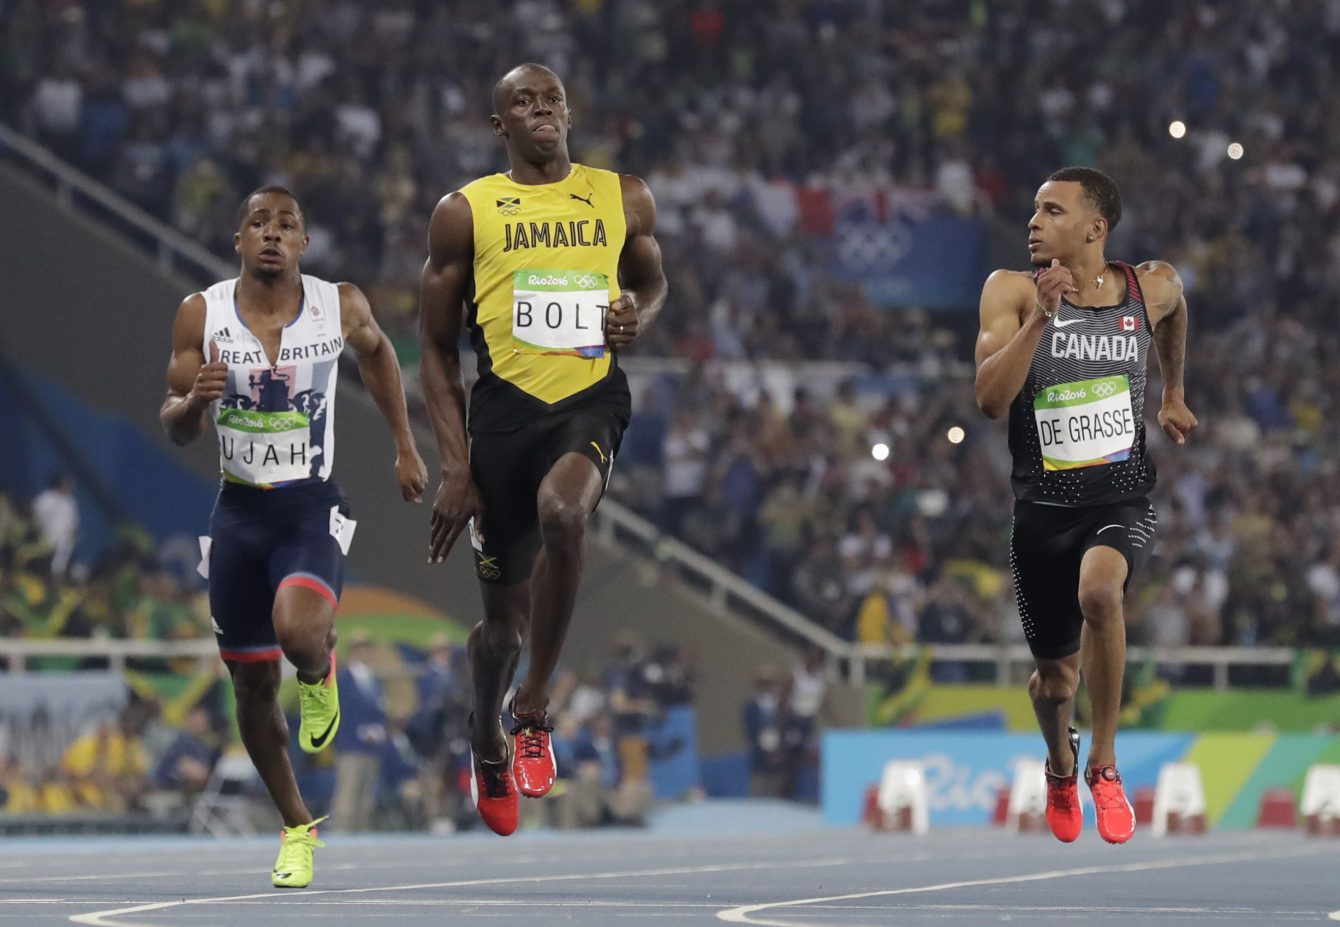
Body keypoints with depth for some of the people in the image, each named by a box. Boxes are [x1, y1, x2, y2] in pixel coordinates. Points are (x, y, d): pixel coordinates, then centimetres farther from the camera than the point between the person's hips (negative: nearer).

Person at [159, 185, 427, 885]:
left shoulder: (340, 306, -5)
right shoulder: (202, 315, -4)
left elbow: (376, 353, 18)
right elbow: (175, 429, 1)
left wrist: (406, 448, 21)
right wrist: (193, 400, -22)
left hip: (313, 509, -2)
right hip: (238, 512, 2)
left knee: (298, 632, -31)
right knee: (254, 685, 7)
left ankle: (319, 672, 9)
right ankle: (297, 827, 28)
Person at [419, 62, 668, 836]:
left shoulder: (623, 198, 5)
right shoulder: (465, 213, 1)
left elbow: (653, 282, 24)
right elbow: (438, 346, 4)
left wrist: (638, 318, -2)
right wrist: (455, 468, -3)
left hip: (593, 397, 0)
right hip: (507, 404, 0)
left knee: (562, 510, -35)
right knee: (506, 613, 9)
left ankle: (535, 705, -19)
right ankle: (488, 743, 41)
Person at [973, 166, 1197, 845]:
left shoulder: (1152, 287, -1)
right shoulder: (1012, 292, -7)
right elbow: (990, 400, -20)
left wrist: (1173, 394, 31)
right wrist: (1041, 317, -29)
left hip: (1123, 496, -1)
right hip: (1042, 507, 1)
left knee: (1098, 588, -35)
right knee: (1055, 677, 12)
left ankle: (1104, 762, -18)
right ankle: (1060, 769, 49)